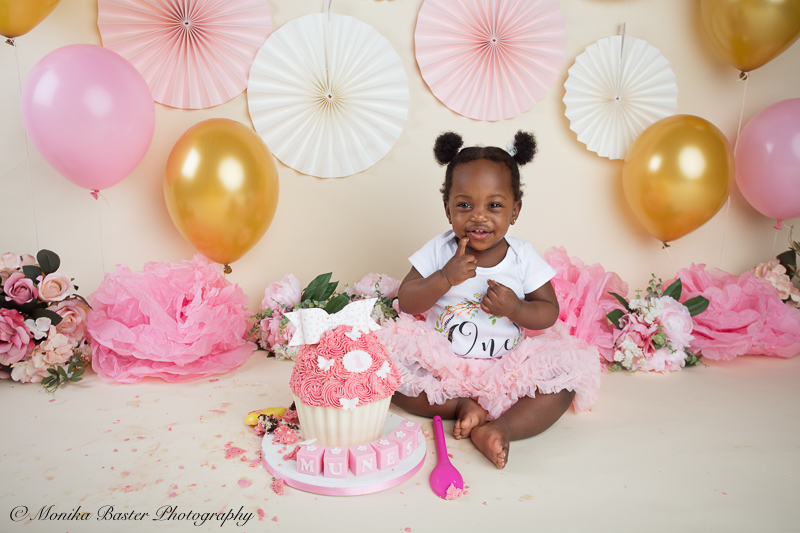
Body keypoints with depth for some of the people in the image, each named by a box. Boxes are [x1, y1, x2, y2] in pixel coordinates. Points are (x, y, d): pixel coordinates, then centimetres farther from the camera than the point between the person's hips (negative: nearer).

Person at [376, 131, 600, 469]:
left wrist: (517, 309, -20)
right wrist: (444, 278, -22)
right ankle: (461, 406, -14)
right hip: (440, 362, 0)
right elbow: (406, 302, -6)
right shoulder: (439, 251, -4)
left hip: (506, 365, 1)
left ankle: (501, 427, -29)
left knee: (567, 379, -19)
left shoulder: (523, 257, -3)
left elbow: (549, 311, 1)